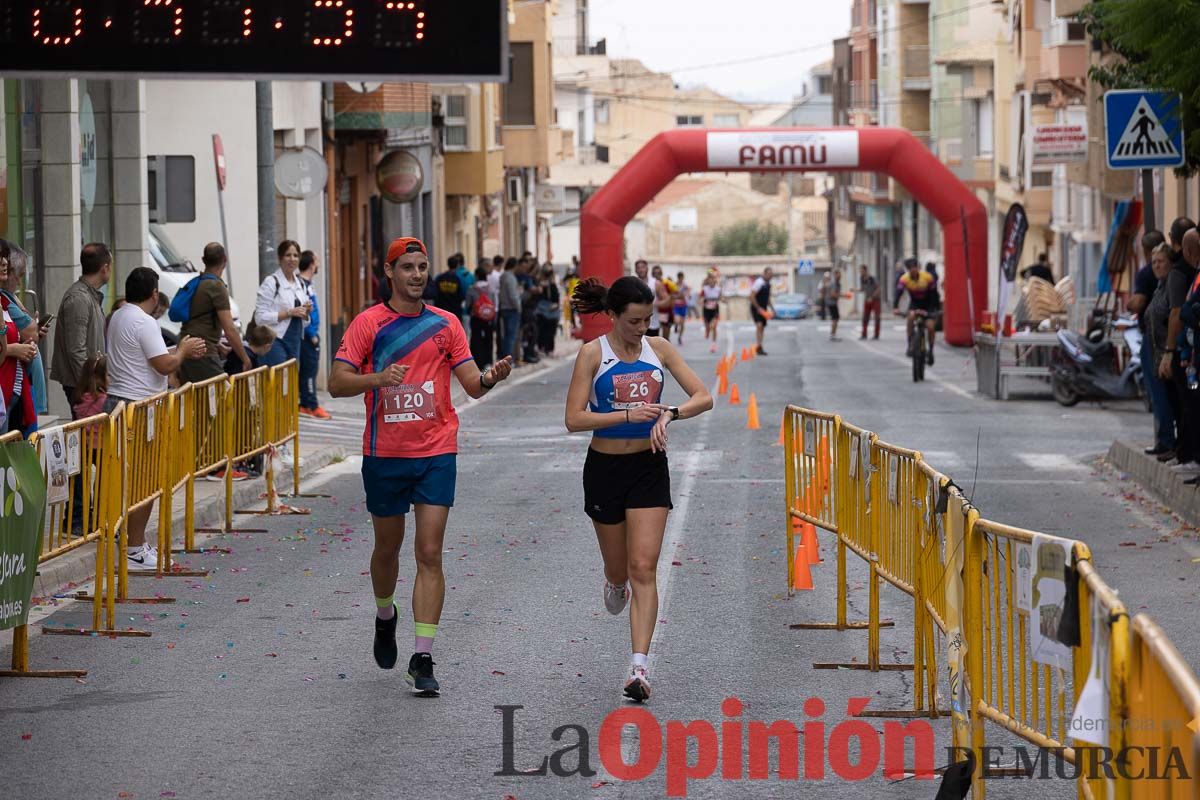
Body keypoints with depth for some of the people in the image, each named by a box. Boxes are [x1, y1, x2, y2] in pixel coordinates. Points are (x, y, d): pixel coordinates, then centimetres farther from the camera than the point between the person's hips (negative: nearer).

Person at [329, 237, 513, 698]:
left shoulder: (446, 324, 6)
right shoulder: (368, 323, -1)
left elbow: (472, 384, 5)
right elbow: (337, 383, -8)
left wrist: (491, 378, -18)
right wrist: (378, 378, -26)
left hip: (436, 455, 0)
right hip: (384, 453, 0)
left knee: (430, 554, -9)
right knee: (387, 547, 15)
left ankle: (423, 660, -10)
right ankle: (385, 617, 45)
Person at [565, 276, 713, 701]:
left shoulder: (658, 348, 0)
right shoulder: (593, 353, -9)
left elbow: (703, 397, -1)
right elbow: (574, 419, -14)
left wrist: (670, 413, -20)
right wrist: (628, 415, -24)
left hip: (649, 467, 1)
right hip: (605, 468, -1)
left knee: (644, 569, -10)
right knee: (618, 568, 14)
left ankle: (639, 667, -15)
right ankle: (615, 585, 53)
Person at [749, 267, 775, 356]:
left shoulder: (768, 284, 10)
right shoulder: (759, 282, -17)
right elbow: (752, 296, -21)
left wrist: (771, 308, 16)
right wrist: (758, 308, -21)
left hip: (763, 309, 9)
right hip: (756, 308, -9)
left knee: (762, 327, 7)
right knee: (759, 325, -21)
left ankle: (759, 348, 12)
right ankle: (758, 347, -27)